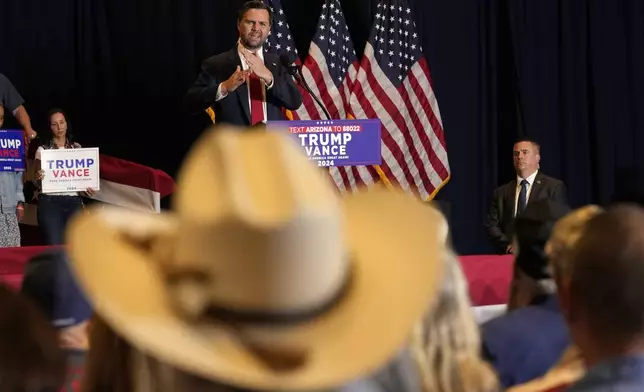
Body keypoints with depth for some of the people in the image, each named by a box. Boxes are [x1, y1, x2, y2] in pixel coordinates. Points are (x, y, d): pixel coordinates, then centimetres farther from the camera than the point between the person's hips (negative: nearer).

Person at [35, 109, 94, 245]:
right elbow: (38, 178, 0)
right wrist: (39, 178, -24)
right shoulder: (43, 150, 5)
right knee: (56, 247, -12)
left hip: (74, 202, 3)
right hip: (50, 202, -3)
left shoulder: (77, 148, 13)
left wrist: (87, 188, -7)